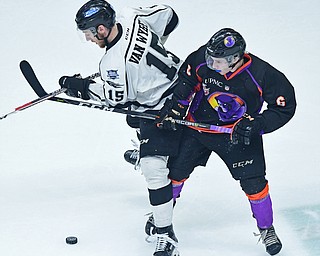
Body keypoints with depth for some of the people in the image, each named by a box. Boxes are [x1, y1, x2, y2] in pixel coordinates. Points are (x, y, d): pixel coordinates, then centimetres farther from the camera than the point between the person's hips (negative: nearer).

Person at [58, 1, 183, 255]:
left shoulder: (115, 62, -36)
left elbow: (119, 97, -20)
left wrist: (82, 87, -13)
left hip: (162, 107, -10)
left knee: (153, 165, -14)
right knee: (134, 119, 38)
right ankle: (144, 148, 71)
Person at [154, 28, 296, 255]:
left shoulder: (261, 75, -29)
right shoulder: (201, 60, -22)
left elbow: (285, 106, -18)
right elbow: (185, 81, 0)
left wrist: (257, 124, -27)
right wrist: (175, 108, -12)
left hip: (240, 132, -2)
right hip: (199, 124, 2)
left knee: (254, 183, -5)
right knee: (176, 170, 8)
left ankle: (266, 229, 19)